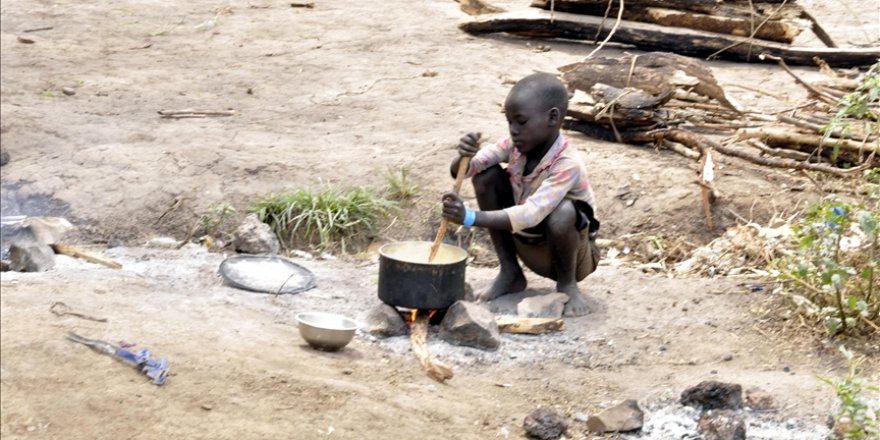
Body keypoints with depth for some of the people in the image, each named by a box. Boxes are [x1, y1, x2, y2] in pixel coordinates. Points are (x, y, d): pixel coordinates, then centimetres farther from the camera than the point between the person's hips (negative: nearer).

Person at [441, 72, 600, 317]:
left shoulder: (567, 166, -31)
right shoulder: (516, 146, -12)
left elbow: (531, 214, -43)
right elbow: (460, 171, -15)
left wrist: (470, 218, -52)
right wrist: (464, 157, -40)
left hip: (570, 254, -6)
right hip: (527, 248, 6)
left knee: (562, 213, -39)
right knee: (486, 174, -11)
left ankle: (567, 284, -7)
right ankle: (510, 273, 0)